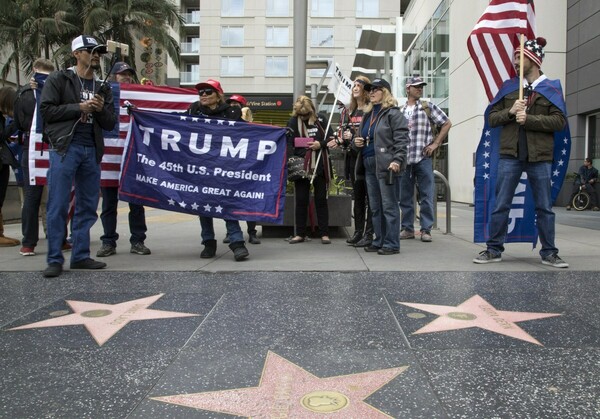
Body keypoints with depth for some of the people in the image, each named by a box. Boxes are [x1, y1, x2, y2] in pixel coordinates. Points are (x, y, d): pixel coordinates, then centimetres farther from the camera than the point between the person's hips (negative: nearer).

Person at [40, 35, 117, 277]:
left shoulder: (103, 88, 17)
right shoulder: (58, 79, 4)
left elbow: (110, 124, 15)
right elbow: (46, 110, -5)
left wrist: (102, 109, -5)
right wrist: (78, 107, -10)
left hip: (92, 150, 5)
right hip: (65, 148, -5)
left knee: (88, 206, 7)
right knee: (58, 206, -5)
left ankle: (80, 256, 16)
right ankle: (55, 259, 1)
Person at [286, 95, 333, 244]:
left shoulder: (320, 120, 4)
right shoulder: (293, 122, 0)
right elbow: (289, 144, -6)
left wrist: (321, 144, -11)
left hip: (320, 166, 1)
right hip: (301, 167, 0)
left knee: (321, 199, 7)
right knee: (301, 200, 6)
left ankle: (324, 233, 12)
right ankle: (300, 233, 15)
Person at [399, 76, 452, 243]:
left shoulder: (429, 108, 5)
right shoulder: (400, 111, 13)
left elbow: (447, 123, 7)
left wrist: (435, 143, 0)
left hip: (423, 158, -3)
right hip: (404, 159, 3)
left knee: (426, 196, -2)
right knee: (405, 196, 7)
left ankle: (426, 229, 5)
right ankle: (407, 228, 17)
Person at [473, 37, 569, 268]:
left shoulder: (551, 88, 4)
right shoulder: (508, 87, 11)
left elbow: (559, 121, -5)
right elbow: (492, 118, 9)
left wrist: (529, 119, -15)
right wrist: (510, 112, -10)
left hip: (540, 156, -1)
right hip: (510, 154, 1)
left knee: (544, 207, 6)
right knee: (500, 205, 1)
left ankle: (549, 253, 16)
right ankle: (494, 249, 11)